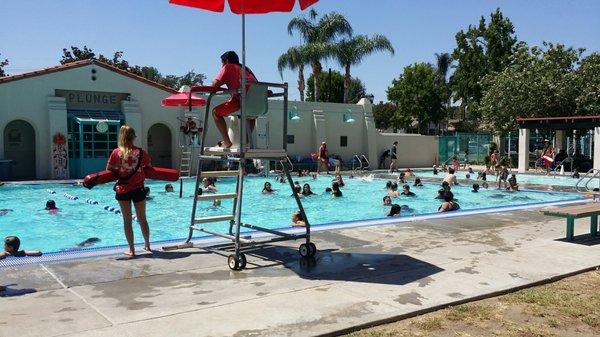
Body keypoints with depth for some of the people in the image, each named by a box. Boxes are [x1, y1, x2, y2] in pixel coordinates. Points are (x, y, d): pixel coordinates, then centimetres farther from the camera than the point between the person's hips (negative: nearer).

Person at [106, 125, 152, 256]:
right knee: (142, 218, 16)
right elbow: (149, 168, 7)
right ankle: (147, 244, 30)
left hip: (123, 190, -1)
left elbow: (109, 170, -2)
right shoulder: (141, 152, -6)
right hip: (138, 189, 1)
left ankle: (131, 249, 10)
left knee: (127, 220, 8)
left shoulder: (116, 152, -8)